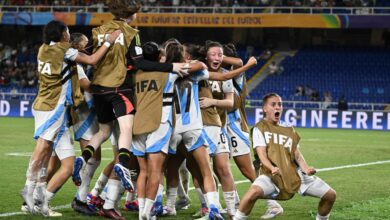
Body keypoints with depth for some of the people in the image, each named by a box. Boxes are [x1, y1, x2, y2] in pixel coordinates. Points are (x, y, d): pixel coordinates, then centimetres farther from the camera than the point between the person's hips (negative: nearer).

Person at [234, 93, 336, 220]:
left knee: (330, 195, -3)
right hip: (272, 175, -5)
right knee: (254, 192, -38)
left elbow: (297, 154, 12)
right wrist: (272, 168, -28)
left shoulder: (289, 130, 20)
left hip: (294, 174, 5)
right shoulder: (260, 128, 5)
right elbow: (262, 154, -7)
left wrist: (305, 168, -9)